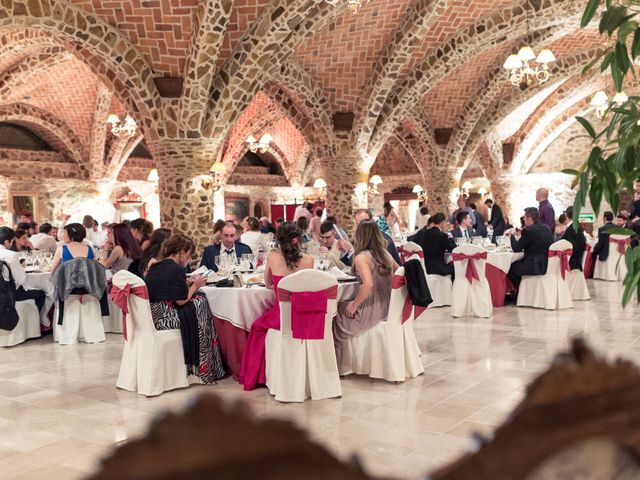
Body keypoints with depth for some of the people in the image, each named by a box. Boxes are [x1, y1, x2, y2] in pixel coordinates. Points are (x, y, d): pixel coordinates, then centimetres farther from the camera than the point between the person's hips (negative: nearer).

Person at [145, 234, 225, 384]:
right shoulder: (176, 269, -12)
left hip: (151, 314, 9)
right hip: (163, 317, -9)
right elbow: (181, 300, -12)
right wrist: (195, 285, 3)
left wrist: (187, 283, 15)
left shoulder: (155, 267, 15)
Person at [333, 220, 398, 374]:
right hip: (387, 307, 8)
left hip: (372, 309, -8)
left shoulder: (361, 257, -16)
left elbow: (368, 284, -29)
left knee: (339, 312, 12)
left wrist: (354, 305, -17)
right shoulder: (385, 253, 6)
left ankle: (342, 365, 23)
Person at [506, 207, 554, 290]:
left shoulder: (528, 230, -15)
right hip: (548, 264, 9)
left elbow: (516, 249, -8)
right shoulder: (547, 228, 10)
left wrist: (512, 235, 7)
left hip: (537, 267, -9)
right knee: (517, 263, 26)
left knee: (511, 268, 8)